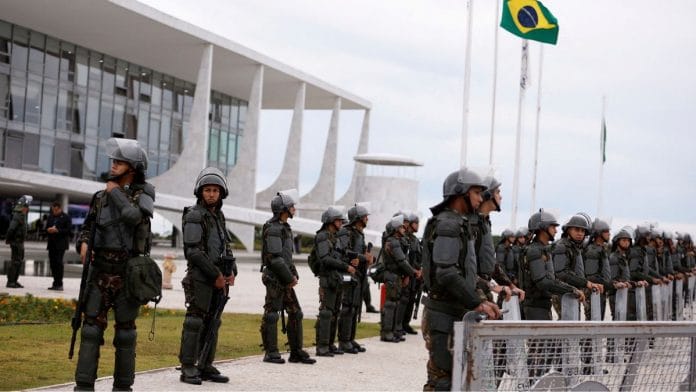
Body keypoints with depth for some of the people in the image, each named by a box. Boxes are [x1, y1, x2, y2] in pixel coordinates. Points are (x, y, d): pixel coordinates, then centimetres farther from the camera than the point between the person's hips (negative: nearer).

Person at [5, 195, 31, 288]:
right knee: (15, 262, -7)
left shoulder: (21, 216, 14)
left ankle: (14, 281, 17)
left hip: (20, 243, 10)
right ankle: (10, 282, -5)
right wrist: (8, 239, -17)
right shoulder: (18, 216, -17)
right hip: (16, 242, -10)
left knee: (19, 262, 12)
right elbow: (11, 228, -26)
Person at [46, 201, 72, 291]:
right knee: (52, 263, 5)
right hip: (52, 243, 7)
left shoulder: (66, 218, -1)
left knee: (58, 262, -14)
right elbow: (46, 228, 22)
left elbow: (69, 230, -8)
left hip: (61, 244, -7)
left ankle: (59, 284, -12)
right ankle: (56, 283, 13)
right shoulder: (50, 217, 18)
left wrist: (58, 230, -18)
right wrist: (49, 230, -2)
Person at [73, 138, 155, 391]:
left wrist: (115, 192, -11)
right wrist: (84, 245, -8)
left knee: (125, 330, 2)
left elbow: (134, 217, -26)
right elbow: (87, 229, 14)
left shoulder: (144, 195, -4)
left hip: (128, 274, -3)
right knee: (92, 327, -3)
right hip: (100, 273, 3)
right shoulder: (101, 197, 9)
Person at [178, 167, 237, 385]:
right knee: (195, 322, -8)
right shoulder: (194, 216, -8)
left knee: (212, 324, 8)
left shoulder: (218, 216, 16)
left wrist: (231, 272, 4)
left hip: (219, 279, 8)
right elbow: (193, 252, -15)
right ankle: (188, 369, -7)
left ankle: (206, 367, 13)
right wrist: (215, 275, -15)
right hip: (200, 278, -7)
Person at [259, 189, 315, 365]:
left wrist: (293, 275, 11)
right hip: (275, 279, -10)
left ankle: (296, 352, 13)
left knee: (295, 313, 9)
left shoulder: (284, 227, 17)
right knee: (271, 315, -4)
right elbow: (275, 258, -21)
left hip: (285, 279, 10)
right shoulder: (274, 228, -14)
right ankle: (271, 353, 1)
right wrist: (290, 277, -16)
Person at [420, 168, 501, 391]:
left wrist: (480, 301, 11)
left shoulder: (457, 224, 19)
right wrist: (477, 304, -21)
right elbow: (447, 274, -24)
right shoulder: (447, 224, -14)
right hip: (445, 316, -10)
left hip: (455, 313, 10)